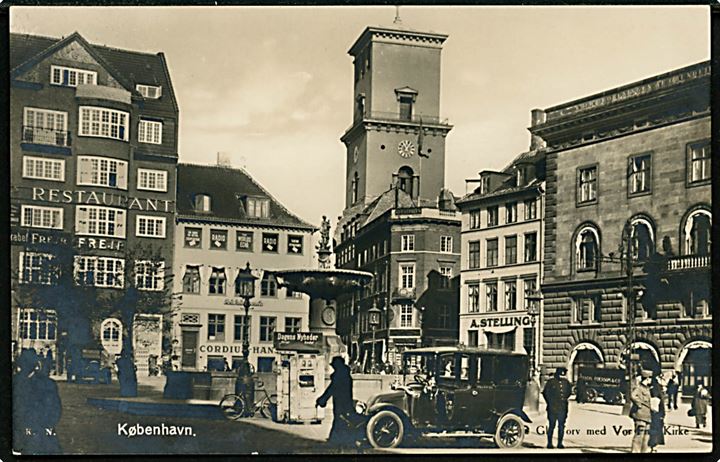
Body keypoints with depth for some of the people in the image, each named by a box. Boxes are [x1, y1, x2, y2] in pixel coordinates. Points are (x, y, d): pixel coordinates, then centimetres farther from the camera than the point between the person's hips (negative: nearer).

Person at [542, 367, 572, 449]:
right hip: (552, 408, -4)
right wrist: (549, 402, 4)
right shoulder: (551, 382, -4)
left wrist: (565, 399, 15)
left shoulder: (566, 382, 8)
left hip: (563, 408, 4)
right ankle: (549, 443, 6)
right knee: (551, 426, -1)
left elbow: (569, 392, 24)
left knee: (561, 426, 6)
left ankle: (560, 443, 13)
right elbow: (545, 393, 4)